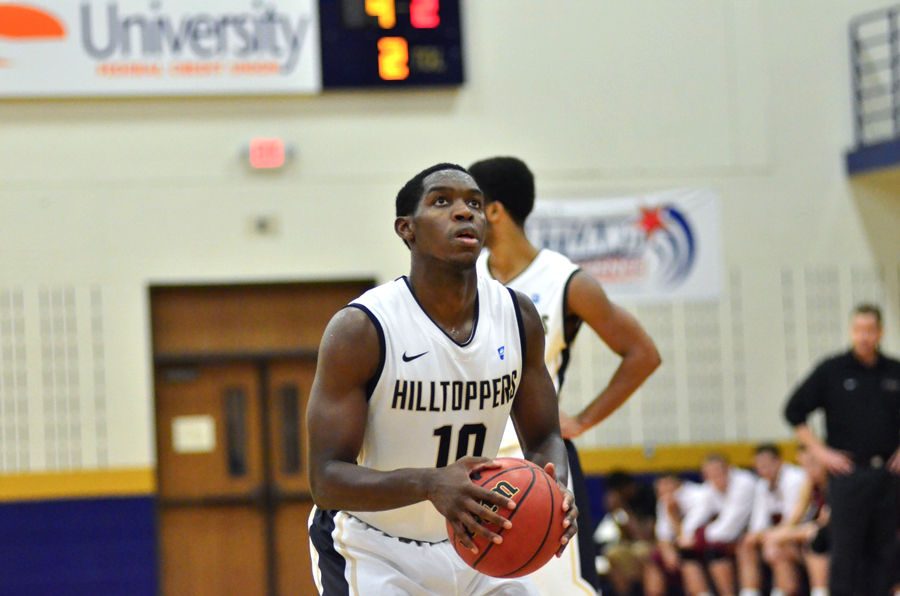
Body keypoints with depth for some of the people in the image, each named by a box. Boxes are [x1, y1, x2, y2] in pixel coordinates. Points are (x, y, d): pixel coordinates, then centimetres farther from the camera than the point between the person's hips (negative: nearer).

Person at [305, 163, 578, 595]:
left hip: (473, 542, 6)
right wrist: (430, 484, -41)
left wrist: (553, 489, -19)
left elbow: (543, 437, 6)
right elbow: (326, 479, -24)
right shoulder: (360, 329, -21)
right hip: (371, 553, -6)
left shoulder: (518, 316, -4)